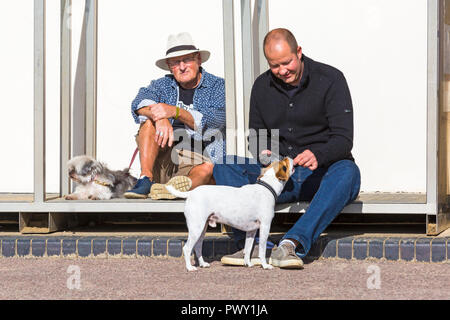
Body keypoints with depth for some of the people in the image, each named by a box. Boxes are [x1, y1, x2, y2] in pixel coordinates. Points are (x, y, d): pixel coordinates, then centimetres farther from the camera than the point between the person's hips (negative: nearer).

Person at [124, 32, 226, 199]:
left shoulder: (218, 86, 5)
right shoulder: (162, 85, 14)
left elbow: (215, 121, -14)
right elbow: (139, 104, -8)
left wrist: (175, 112, -27)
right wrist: (160, 118, -30)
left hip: (197, 163, -3)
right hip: (164, 161, 3)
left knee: (207, 169, -35)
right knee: (150, 121, -19)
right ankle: (146, 179, -30)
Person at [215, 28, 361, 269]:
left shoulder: (330, 80, -6)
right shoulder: (262, 86, 7)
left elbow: (343, 138, -13)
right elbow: (256, 135, 15)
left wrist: (317, 156, -34)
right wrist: (262, 152, -10)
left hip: (322, 174, -4)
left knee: (347, 172, -38)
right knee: (225, 166, -17)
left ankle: (293, 243, -50)